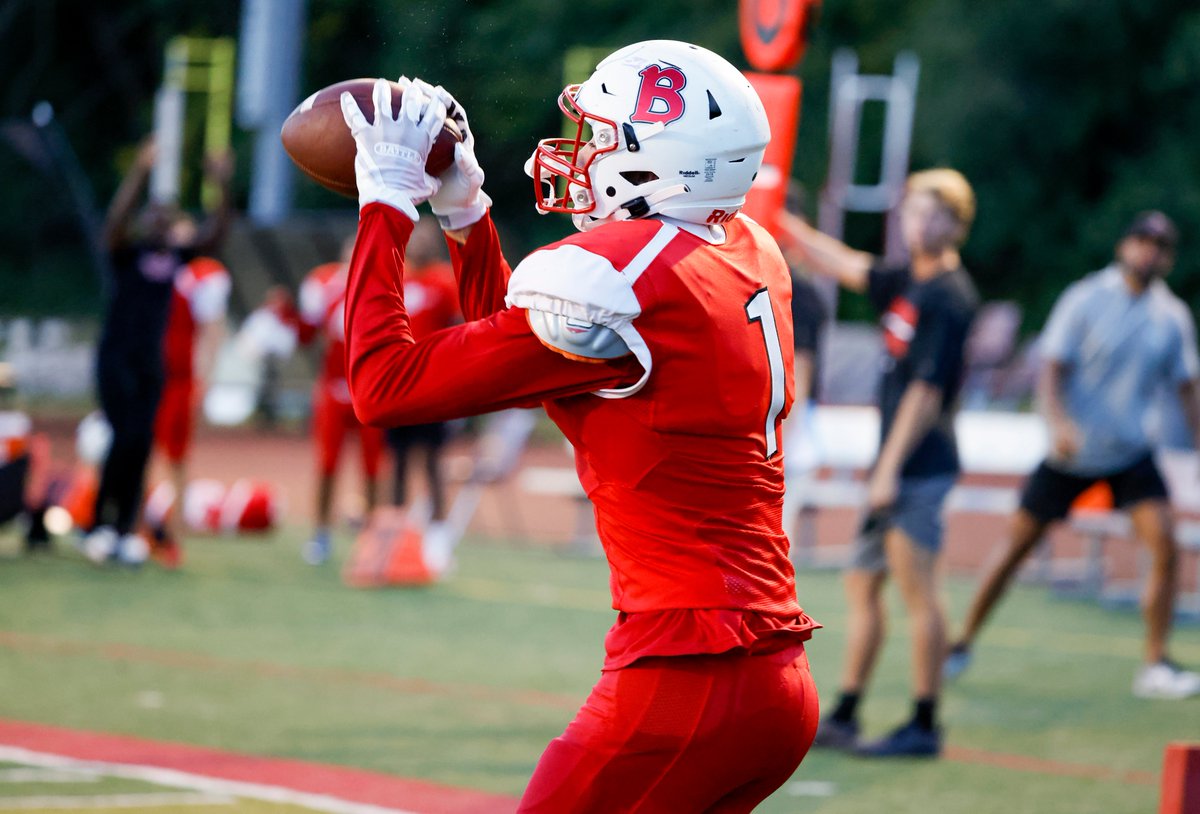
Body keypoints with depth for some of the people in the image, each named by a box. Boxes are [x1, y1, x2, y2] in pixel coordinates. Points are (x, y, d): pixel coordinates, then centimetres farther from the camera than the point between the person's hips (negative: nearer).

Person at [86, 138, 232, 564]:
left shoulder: (176, 255, 8)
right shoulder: (126, 252, -5)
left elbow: (213, 232, 1)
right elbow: (117, 218, -23)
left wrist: (222, 188, -14)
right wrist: (141, 171, -35)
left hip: (150, 361, 6)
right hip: (116, 357, -5)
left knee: (142, 446, 3)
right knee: (126, 438, -15)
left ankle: (125, 529, 6)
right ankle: (99, 525, -8)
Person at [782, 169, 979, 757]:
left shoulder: (949, 297, -13)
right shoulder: (906, 281, 13)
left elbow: (926, 389, -18)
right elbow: (841, 266, 24)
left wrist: (890, 469, -20)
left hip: (919, 466, -10)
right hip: (895, 467, 10)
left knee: (918, 593, -9)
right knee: (862, 584, 12)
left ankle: (924, 726, -6)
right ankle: (843, 719, 18)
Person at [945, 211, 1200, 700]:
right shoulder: (1084, 300, -9)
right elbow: (1051, 370, -14)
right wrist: (1058, 422, -31)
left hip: (1130, 453, 2)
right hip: (1071, 452, -2)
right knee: (1017, 545, 2)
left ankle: (1156, 667, -7)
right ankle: (962, 647, 18)